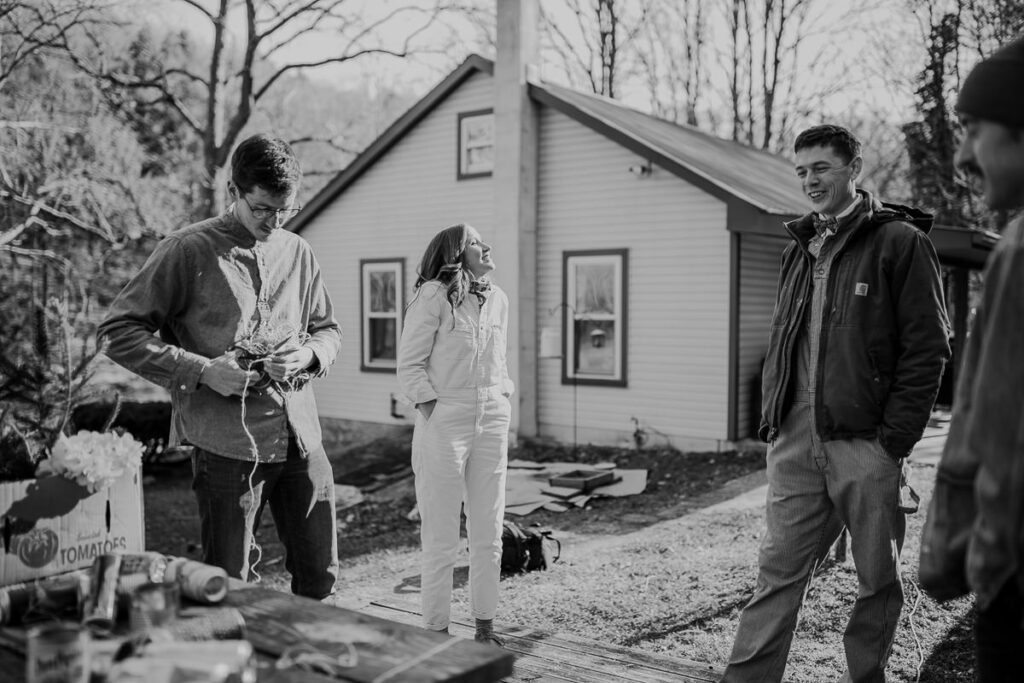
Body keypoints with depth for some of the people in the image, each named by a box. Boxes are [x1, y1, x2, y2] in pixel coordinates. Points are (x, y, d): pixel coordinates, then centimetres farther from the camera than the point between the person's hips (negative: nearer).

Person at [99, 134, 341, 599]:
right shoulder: (188, 250, -4)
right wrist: (201, 371, -13)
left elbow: (328, 330, 23)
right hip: (227, 440, -5)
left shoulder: (298, 253, 12)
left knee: (319, 576, 11)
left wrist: (308, 355, -1)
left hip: (301, 436, 5)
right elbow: (118, 331, -3)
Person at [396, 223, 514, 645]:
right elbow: (410, 364, -7)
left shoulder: (497, 300, 11)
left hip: (492, 422, 6)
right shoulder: (434, 296, -8)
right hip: (444, 422, -6)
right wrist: (433, 414, -12)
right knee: (442, 536, 2)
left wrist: (502, 407, 11)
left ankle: (485, 627, 24)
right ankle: (436, 631, 15)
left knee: (488, 533, 11)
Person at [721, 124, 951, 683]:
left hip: (865, 443, -4)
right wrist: (772, 416, 10)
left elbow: (927, 347, -7)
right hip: (796, 442, 5)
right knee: (777, 570, 5)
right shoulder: (799, 249, 17)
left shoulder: (900, 242, -2)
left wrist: (896, 437, -12)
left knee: (877, 579, 9)